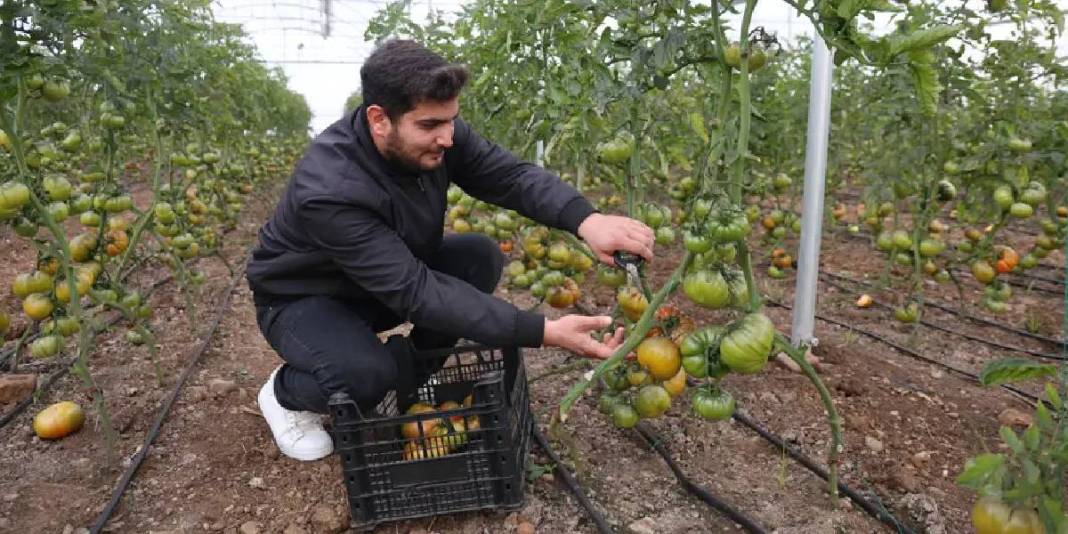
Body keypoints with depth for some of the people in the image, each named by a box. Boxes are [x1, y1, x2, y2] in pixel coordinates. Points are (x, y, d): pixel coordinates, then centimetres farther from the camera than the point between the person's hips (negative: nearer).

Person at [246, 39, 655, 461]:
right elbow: (415, 292, -40)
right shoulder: (328, 191, -38)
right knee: (366, 376, -35)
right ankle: (285, 393, 2)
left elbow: (512, 175, -20)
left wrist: (586, 220, -43)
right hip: (302, 299, -6)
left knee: (480, 256, -16)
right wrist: (544, 333, -45)